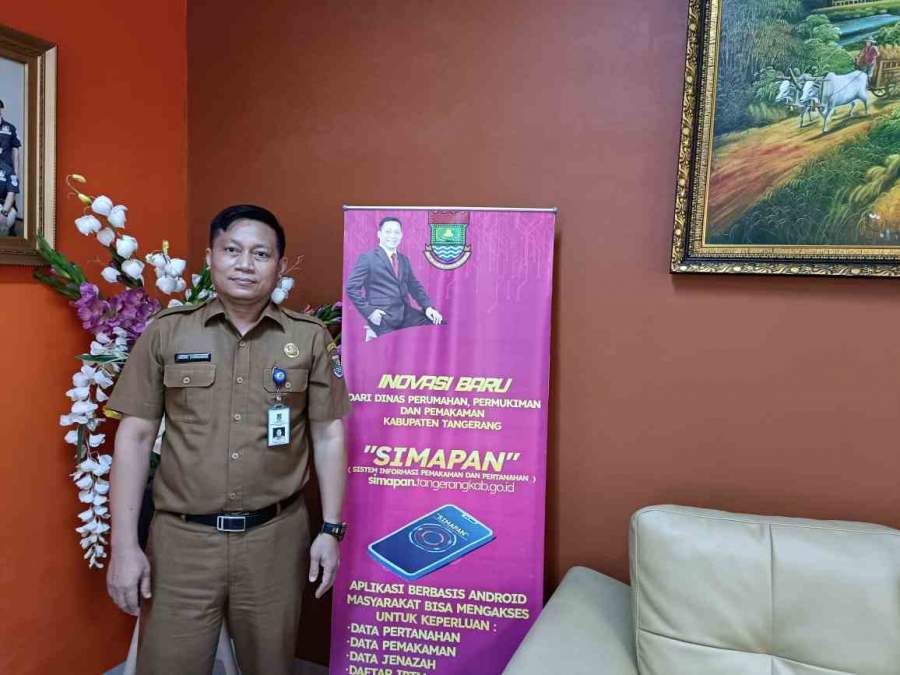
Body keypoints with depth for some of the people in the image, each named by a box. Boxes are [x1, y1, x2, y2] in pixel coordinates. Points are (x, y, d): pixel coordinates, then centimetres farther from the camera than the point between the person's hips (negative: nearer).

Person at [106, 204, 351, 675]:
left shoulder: (310, 337, 0)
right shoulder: (166, 333, 0)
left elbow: (329, 434, 3)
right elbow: (135, 436, 1)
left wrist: (331, 529, 0)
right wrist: (124, 544, -3)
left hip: (276, 537, 1)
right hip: (182, 538, 0)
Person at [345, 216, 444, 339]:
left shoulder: (404, 260, 19)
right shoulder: (367, 258, 0)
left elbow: (414, 286, 19)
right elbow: (351, 287, -4)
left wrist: (428, 307, 3)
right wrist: (369, 311, -12)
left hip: (406, 314, 6)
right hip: (383, 317, -6)